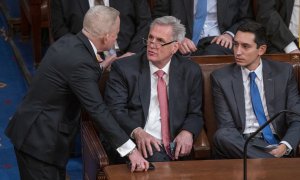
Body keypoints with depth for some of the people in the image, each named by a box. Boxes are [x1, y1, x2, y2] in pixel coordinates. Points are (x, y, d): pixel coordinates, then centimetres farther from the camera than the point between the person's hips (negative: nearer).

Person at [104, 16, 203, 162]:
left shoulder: (190, 71, 12)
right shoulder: (123, 68, 4)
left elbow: (195, 113, 15)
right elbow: (115, 110, -3)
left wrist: (187, 132, -9)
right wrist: (137, 132, -22)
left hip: (175, 149, 3)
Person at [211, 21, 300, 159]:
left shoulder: (284, 72, 8)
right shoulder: (221, 78, 5)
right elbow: (226, 126, -1)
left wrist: (285, 145, -16)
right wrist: (245, 147, -22)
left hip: (276, 142, -2)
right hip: (241, 143, 2)